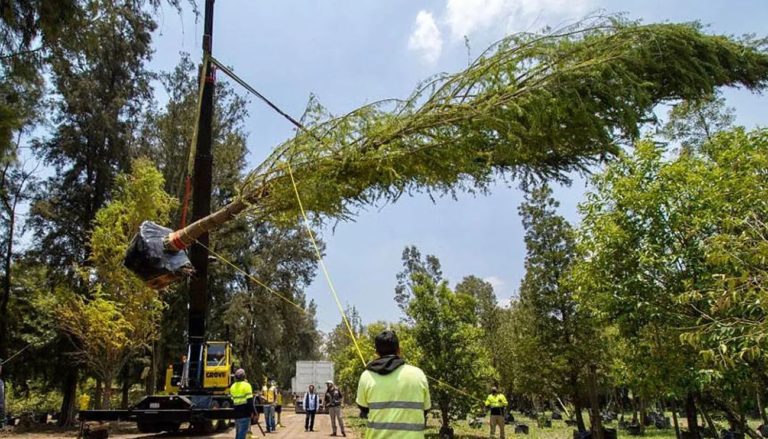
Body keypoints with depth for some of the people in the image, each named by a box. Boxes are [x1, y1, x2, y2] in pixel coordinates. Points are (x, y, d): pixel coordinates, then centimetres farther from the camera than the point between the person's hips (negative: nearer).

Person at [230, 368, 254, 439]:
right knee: (242, 433, -6)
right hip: (244, 414, -7)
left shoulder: (232, 386, 12)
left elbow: (232, 401, 16)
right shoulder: (246, 385, -9)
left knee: (238, 433, 16)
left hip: (236, 413, 7)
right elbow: (250, 401, -13)